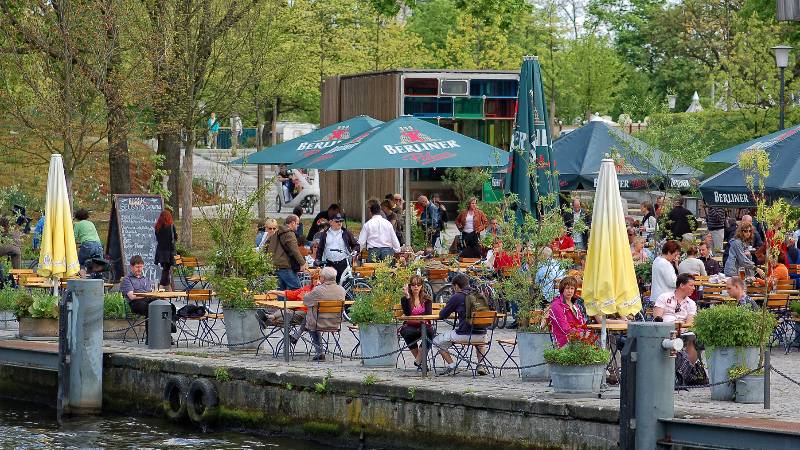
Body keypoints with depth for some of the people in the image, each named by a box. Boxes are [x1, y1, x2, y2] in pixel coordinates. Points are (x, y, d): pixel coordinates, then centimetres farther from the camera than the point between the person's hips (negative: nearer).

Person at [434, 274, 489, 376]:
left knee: (437, 341, 16)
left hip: (464, 335, -5)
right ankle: (481, 365, 24)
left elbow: (442, 315, 2)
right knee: (482, 339, 43)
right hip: (481, 334, 5)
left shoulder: (456, 297, -4)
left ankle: (451, 365, 7)